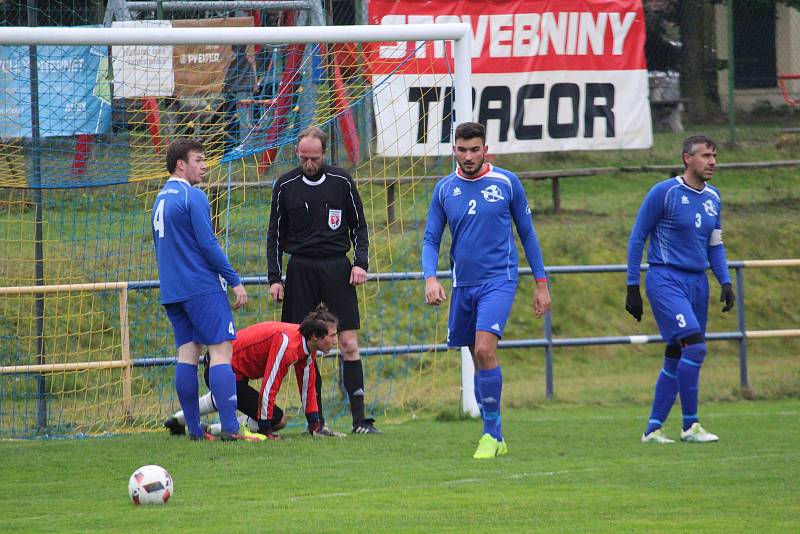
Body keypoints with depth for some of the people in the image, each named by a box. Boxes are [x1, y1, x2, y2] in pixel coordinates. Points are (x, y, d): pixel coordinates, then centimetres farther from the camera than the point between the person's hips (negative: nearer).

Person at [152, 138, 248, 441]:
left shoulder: (161, 199, 16)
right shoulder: (193, 197, -10)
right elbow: (208, 244, -14)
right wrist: (235, 281, -9)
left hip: (172, 291, 8)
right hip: (203, 288, -8)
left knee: (187, 353, 7)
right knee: (221, 350, -9)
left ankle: (194, 429, 5)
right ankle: (229, 428, -17)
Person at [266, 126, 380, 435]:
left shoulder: (342, 183, 4)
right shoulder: (285, 186, 5)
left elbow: (359, 226, 11)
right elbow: (275, 235, 11)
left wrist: (360, 263, -3)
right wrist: (274, 278, 4)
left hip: (336, 267, -1)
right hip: (301, 268, 1)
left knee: (349, 344, -6)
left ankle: (359, 419, -6)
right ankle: (315, 420, 3)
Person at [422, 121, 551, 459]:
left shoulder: (507, 183, -2)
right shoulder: (444, 189, 5)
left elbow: (527, 233, 6)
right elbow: (431, 239, 6)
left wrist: (541, 283, 5)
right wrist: (430, 277, -12)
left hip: (499, 280, -4)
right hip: (463, 285, 4)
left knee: (485, 350, -22)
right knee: (479, 360, 9)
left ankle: (491, 432, -12)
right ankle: (495, 439, 21)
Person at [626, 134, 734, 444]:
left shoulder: (713, 198, 11)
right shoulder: (664, 193, -8)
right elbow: (637, 238, -4)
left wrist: (726, 282, 5)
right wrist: (633, 288, -7)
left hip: (697, 283, 7)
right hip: (665, 279, -7)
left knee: (676, 357, 7)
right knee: (695, 345, -20)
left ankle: (653, 429, 15)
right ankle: (690, 426, -15)